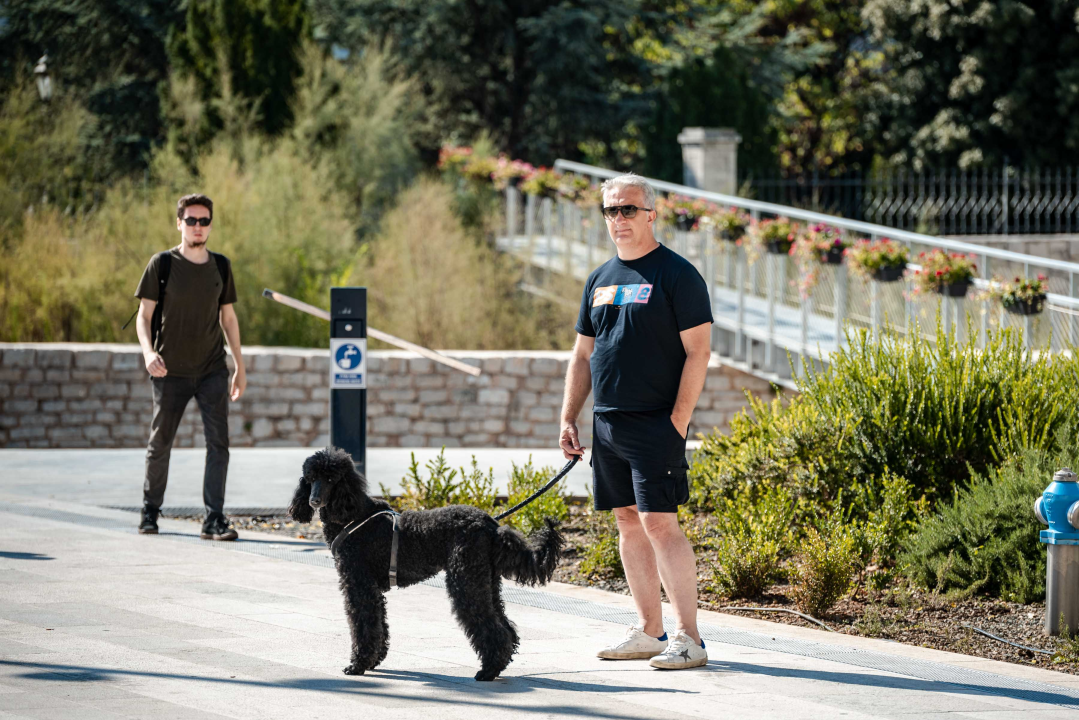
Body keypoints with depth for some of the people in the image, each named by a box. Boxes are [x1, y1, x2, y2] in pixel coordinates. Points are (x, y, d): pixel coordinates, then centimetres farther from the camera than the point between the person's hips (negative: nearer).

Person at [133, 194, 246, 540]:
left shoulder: (220, 265, 6)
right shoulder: (162, 264, -4)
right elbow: (144, 316, -3)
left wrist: (240, 367, 14)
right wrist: (148, 352, -22)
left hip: (212, 369, 2)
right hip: (171, 372, -2)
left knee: (218, 442, -8)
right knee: (160, 443, 6)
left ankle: (214, 519, -8)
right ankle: (150, 511, 24)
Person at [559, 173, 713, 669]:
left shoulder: (677, 275, -6)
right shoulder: (600, 279, 15)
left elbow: (697, 352, -10)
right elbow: (583, 355, 20)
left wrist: (678, 421, -16)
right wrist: (567, 419, 11)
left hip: (655, 423, -7)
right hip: (606, 423, 7)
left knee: (659, 522, -12)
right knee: (628, 522, 10)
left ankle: (688, 638, -9)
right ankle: (648, 632, 17)